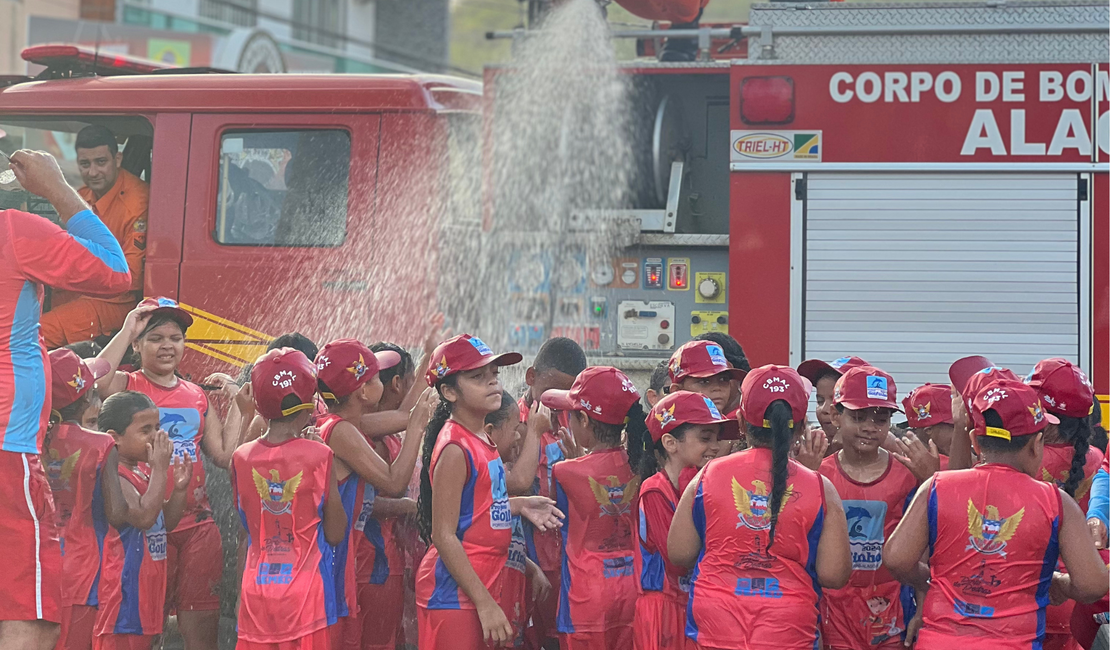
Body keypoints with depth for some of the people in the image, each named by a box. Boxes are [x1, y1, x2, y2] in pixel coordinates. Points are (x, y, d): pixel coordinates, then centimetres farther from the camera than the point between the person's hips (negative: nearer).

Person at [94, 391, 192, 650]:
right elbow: (144, 516, -27)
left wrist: (179, 488, 4)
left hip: (147, 588, 10)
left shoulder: (143, 473, 14)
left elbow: (167, 522, 21)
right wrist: (160, 468, -21)